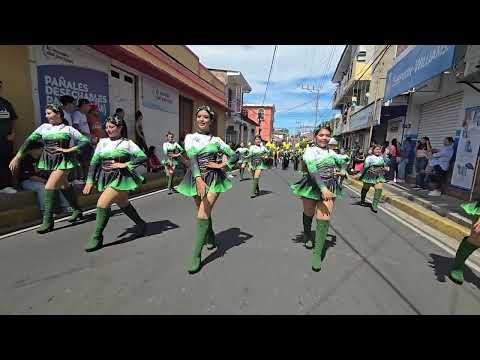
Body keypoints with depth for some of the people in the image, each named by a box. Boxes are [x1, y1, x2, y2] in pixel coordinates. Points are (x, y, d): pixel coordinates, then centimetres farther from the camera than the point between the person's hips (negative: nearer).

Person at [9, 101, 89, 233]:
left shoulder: (68, 129, -4)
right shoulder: (44, 127, 8)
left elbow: (85, 141, -8)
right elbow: (29, 140, 6)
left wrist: (69, 150, -14)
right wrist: (17, 157, 0)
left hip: (63, 161, -5)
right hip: (49, 160, 6)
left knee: (49, 187, -14)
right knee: (64, 186, 15)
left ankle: (48, 221, -6)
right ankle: (77, 211, 31)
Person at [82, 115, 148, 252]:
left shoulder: (127, 143, -4)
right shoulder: (102, 142, 7)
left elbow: (143, 157, -10)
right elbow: (94, 162, 7)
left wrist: (124, 164, -16)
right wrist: (90, 181, 0)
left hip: (120, 178, -6)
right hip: (106, 178, 6)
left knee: (102, 204, -15)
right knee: (123, 204, 17)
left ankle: (96, 238, 1)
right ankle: (141, 224, 38)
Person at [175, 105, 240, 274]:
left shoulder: (216, 140, 5)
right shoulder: (190, 137, 4)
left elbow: (235, 155, 8)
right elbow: (192, 158, -14)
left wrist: (221, 165, -9)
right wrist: (198, 179, -30)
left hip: (213, 178, -2)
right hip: (196, 178, 2)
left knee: (202, 216, -13)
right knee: (204, 213, 16)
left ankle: (196, 256, -5)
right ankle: (211, 240, 43)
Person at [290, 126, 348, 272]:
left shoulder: (331, 152, 11)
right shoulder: (310, 151, -7)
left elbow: (343, 161, 28)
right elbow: (312, 170, -22)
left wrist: (343, 171, 5)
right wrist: (322, 188, -33)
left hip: (329, 188, 3)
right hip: (312, 186, -3)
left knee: (324, 219, -9)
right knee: (308, 214, 16)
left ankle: (317, 254, -1)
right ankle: (307, 235, 48)